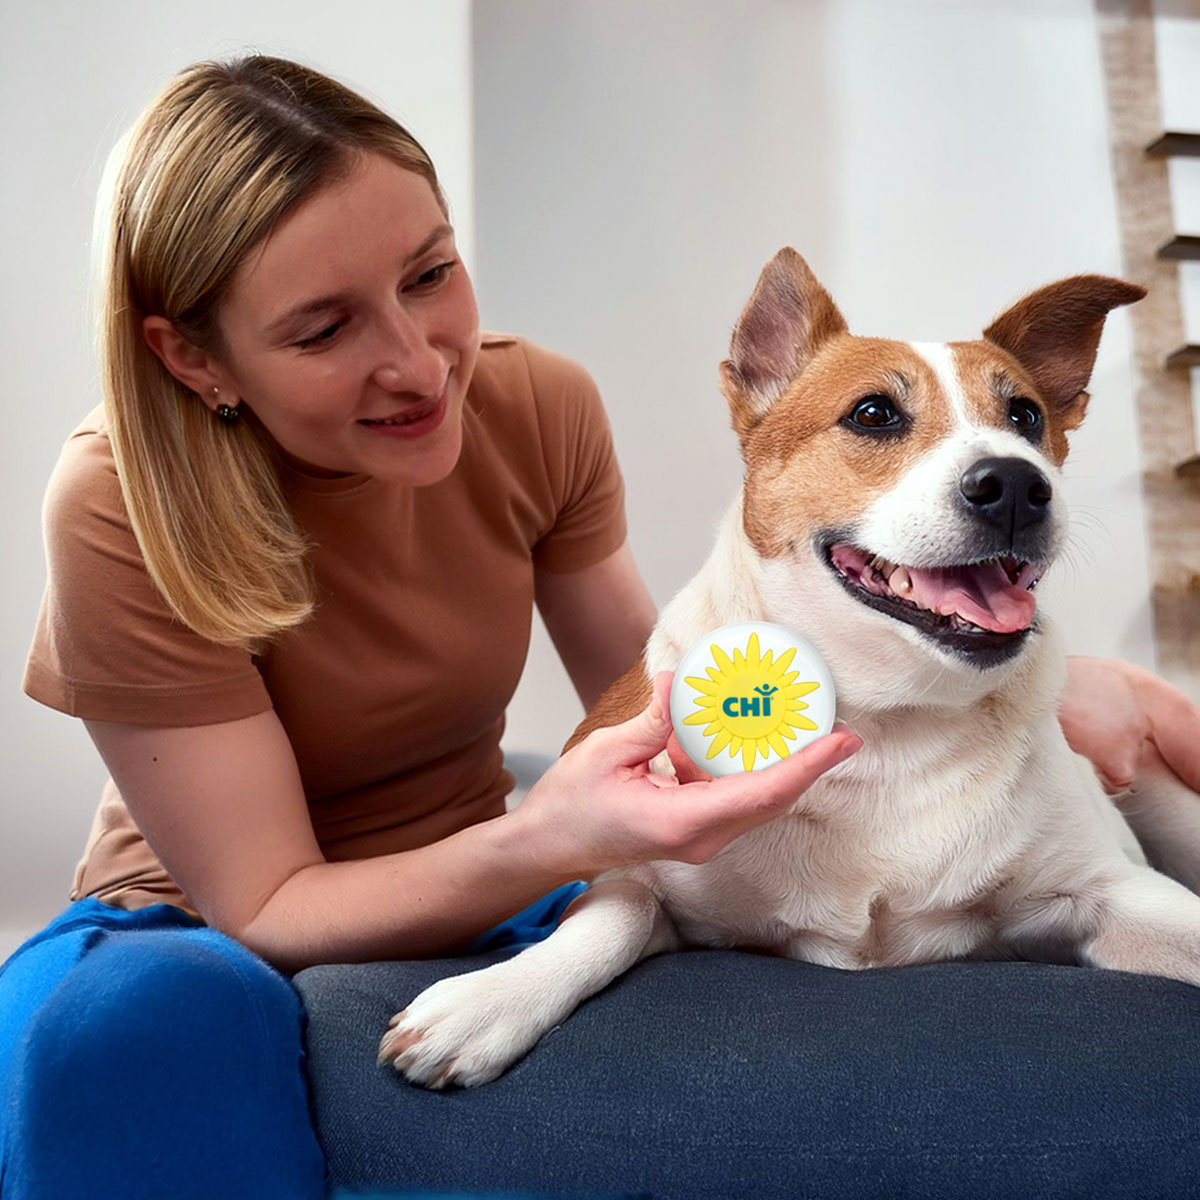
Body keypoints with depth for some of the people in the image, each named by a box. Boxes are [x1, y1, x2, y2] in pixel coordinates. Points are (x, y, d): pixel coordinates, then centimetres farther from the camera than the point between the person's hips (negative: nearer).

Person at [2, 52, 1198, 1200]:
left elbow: (651, 696, -2)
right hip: (203, 924, -1)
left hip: (469, 892, 3)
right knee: (153, 1016, -37)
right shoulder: (123, 509, -22)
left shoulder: (540, 409, -12)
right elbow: (267, 912, -19)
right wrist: (541, 842, -39)